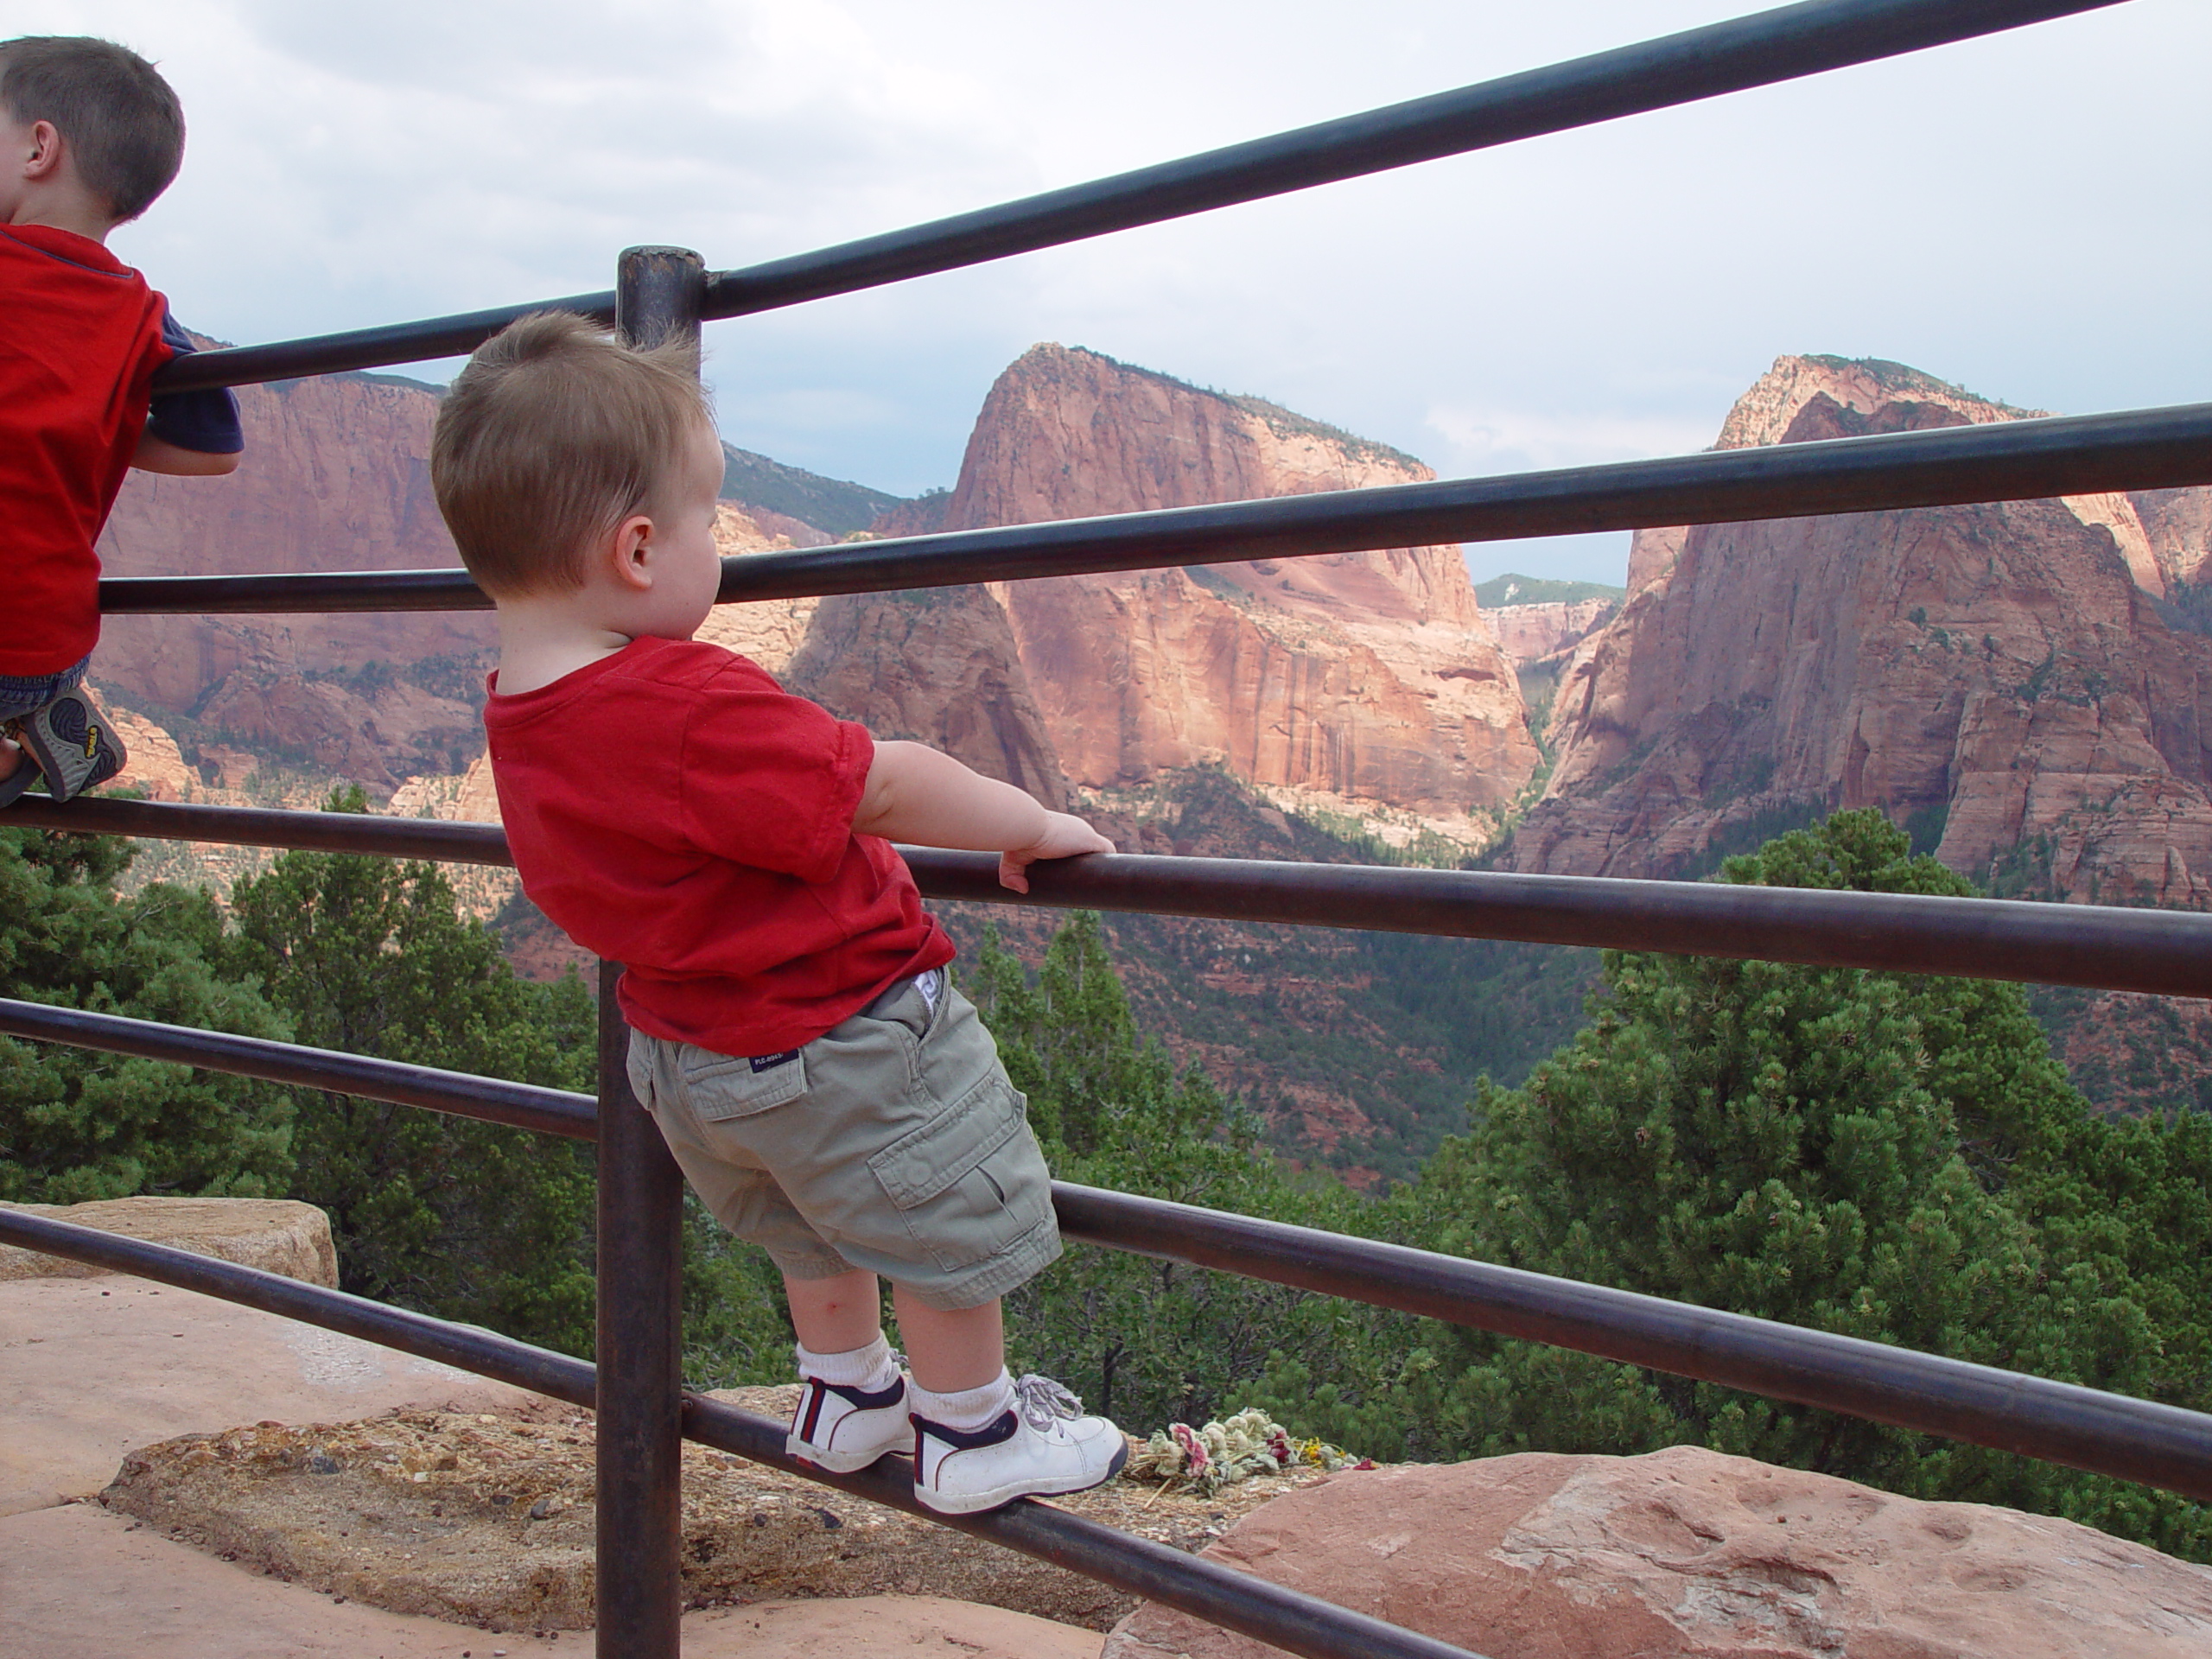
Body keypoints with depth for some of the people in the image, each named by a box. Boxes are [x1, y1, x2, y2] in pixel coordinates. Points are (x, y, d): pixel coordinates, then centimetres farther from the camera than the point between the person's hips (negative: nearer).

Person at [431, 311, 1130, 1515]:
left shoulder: (518, 713, -6)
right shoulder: (692, 711, -35)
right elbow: (879, 787, -28)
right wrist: (1029, 825, -14)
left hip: (692, 1048, 9)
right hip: (839, 1034, -9)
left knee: (813, 1224, 33)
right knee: (950, 1227, 14)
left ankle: (846, 1395, 52)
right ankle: (972, 1437, 32)